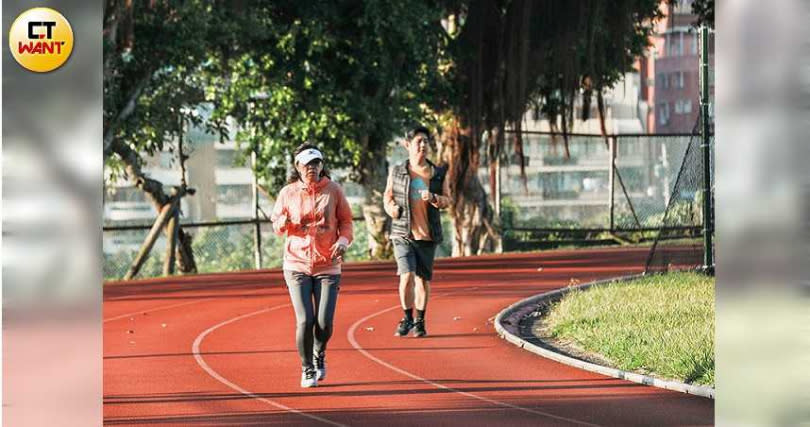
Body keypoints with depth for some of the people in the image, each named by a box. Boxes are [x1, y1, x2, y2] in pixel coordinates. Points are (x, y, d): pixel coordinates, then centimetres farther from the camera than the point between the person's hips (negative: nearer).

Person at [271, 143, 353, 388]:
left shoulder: (333, 191, 3)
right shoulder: (288, 193, 3)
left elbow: (345, 221, 9)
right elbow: (276, 225, 11)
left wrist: (343, 241, -10)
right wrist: (285, 222, -13)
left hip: (328, 267, 0)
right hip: (297, 265, 0)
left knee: (325, 323, -5)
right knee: (305, 321, -10)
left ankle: (319, 354, 29)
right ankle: (307, 369, 11)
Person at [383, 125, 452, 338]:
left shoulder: (438, 173, 6)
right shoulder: (397, 171, 4)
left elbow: (448, 199, 8)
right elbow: (388, 195, 14)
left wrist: (434, 198, -13)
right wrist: (392, 208, -8)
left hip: (427, 233, 2)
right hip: (403, 233, -1)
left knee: (423, 279, 6)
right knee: (407, 276, -14)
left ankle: (420, 322, 21)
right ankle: (407, 318, 5)